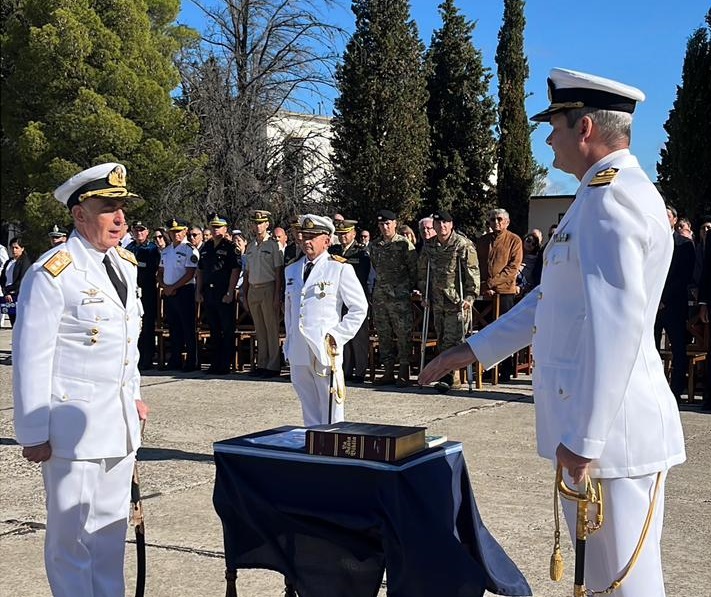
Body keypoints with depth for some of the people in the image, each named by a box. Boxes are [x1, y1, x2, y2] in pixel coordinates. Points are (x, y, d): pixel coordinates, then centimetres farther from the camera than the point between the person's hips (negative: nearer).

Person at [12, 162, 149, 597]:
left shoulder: (126, 264, 9)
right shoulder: (53, 273, -14)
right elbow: (31, 359, -13)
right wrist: (34, 433, -12)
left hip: (122, 421, 7)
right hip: (74, 424, -7)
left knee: (112, 527, 17)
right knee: (72, 533, 5)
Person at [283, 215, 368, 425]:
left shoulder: (340, 269, -3)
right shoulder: (292, 270, 14)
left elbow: (359, 307, -2)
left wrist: (338, 336, -7)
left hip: (325, 351, -5)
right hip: (298, 353, 5)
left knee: (330, 414, -2)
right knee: (309, 413, 12)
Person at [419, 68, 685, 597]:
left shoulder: (612, 200, -18)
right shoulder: (603, 196, 17)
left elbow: (618, 324, -27)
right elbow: (551, 299, 22)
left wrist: (584, 437, -25)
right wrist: (473, 349, 21)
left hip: (610, 432, -10)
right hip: (586, 425, 10)